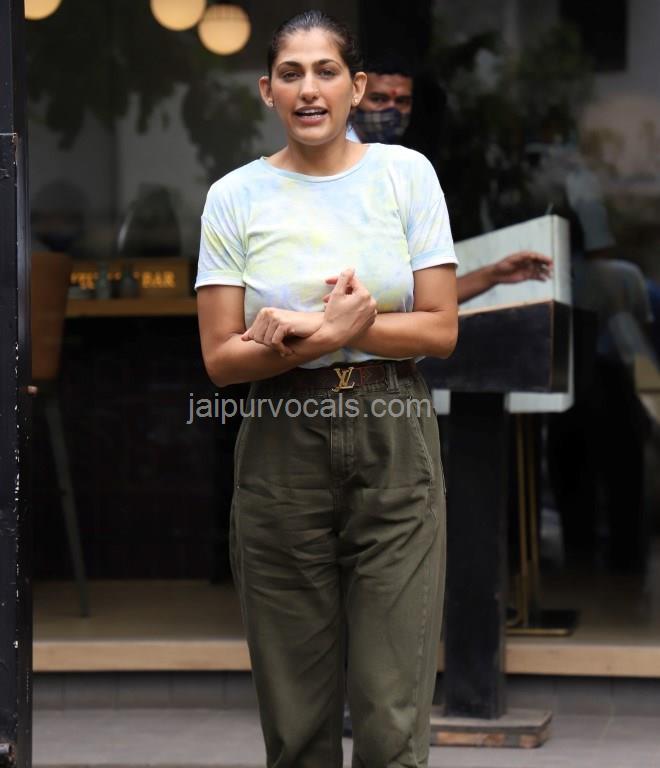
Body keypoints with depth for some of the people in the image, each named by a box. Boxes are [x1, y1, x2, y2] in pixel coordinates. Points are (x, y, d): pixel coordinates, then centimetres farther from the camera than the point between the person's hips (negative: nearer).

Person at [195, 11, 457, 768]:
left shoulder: (406, 173, 2)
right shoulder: (235, 196, 1)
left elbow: (440, 329, -2)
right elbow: (220, 358, -3)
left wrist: (312, 330, -15)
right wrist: (338, 331, -19)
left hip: (393, 445, 0)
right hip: (282, 446, 0)